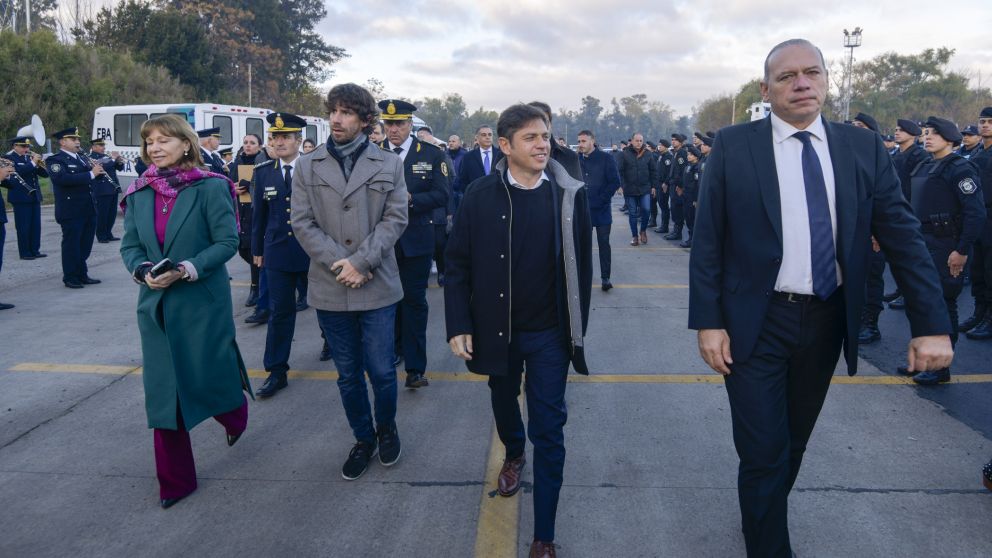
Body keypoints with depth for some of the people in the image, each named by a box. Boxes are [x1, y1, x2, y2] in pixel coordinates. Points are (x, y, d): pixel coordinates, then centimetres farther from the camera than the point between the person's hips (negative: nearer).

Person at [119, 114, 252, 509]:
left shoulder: (210, 187, -8)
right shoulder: (139, 192, 6)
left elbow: (228, 241, -11)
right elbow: (129, 246, 8)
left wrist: (188, 269, -22)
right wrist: (143, 271, -13)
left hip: (203, 301, -4)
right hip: (156, 304, 4)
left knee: (209, 377, 5)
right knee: (162, 392, 6)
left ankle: (235, 414, 44)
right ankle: (174, 480, 20)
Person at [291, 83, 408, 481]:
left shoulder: (389, 164, 3)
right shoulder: (308, 166, 6)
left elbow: (395, 218, -4)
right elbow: (302, 222, 0)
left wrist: (360, 262, -14)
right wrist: (337, 262, -13)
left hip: (377, 285, -1)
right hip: (330, 288, 1)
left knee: (382, 371, 4)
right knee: (348, 374, 12)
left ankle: (386, 427, 32)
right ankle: (363, 439, 31)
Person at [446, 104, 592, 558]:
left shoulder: (570, 196, -7)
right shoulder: (480, 196, -8)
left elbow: (581, 266, -1)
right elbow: (458, 265, -4)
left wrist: (578, 328, 1)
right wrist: (459, 326, -9)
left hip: (549, 333, -1)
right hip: (496, 329, 2)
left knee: (548, 430, 0)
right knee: (504, 401, 25)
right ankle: (513, 455, 58)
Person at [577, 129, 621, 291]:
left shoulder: (606, 158, -5)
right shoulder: (577, 159, 4)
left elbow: (615, 182, -7)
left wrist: (600, 200, -11)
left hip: (602, 210, -3)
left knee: (604, 243, -1)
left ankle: (605, 278, 4)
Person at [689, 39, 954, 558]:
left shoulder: (863, 147, 1)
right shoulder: (733, 146, -5)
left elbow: (902, 236, 0)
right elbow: (707, 239, -6)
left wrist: (932, 324, -7)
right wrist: (708, 321, -10)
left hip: (826, 321, 4)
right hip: (756, 322, -3)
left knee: (795, 442, 19)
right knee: (764, 452, 0)